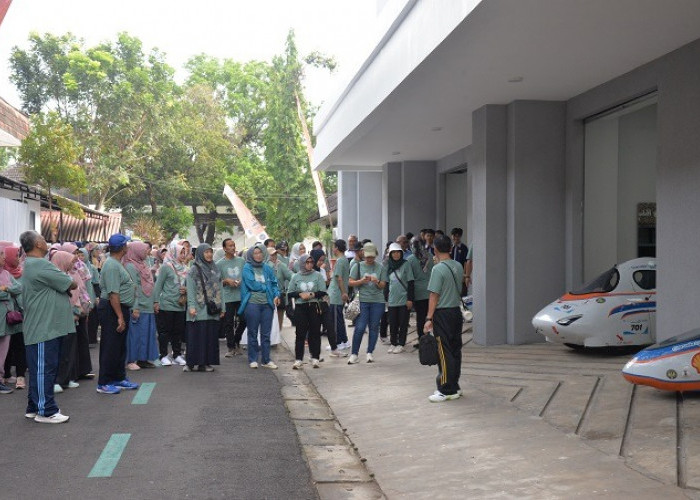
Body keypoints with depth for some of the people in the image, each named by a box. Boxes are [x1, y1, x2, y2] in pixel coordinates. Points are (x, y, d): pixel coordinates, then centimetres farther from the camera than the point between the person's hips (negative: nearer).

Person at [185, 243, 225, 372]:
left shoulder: (215, 269, 16)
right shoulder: (194, 269, 0)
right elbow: (190, 289, -6)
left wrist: (222, 307, 11)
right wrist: (191, 306, -15)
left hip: (212, 310, 5)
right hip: (199, 310, -5)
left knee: (211, 336, 4)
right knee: (196, 336, -4)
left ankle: (206, 362, 10)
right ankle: (191, 363, 2)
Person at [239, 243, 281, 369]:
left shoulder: (267, 269, 12)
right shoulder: (247, 268, -1)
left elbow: (274, 283, 14)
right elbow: (252, 285, -11)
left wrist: (276, 295, -4)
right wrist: (266, 287, 0)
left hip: (267, 304, 4)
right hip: (252, 303, -4)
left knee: (266, 333, 6)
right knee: (253, 333, 4)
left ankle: (266, 360, 13)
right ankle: (252, 359, 13)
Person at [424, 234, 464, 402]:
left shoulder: (438, 269, -15)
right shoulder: (458, 266, 6)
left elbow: (434, 296, -16)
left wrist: (429, 318, -14)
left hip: (442, 314, -7)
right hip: (457, 311, 7)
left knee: (444, 353, -3)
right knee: (455, 350, 12)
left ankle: (446, 390, 0)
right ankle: (454, 387, 20)